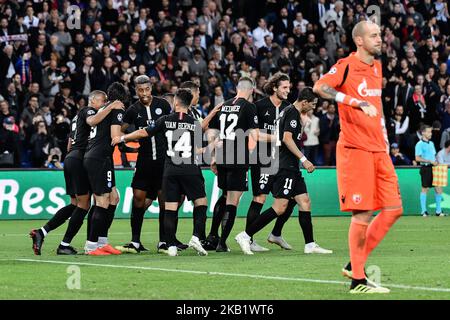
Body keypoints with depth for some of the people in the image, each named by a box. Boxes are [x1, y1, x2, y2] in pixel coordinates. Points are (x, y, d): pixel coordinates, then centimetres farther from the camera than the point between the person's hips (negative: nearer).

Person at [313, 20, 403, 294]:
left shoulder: (376, 67, 16)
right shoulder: (347, 66, -8)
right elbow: (320, 87, -25)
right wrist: (357, 103, -33)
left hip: (378, 151, 8)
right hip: (355, 149, -8)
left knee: (393, 209, 5)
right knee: (363, 214, -8)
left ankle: (354, 264, 15)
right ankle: (357, 280, 2)